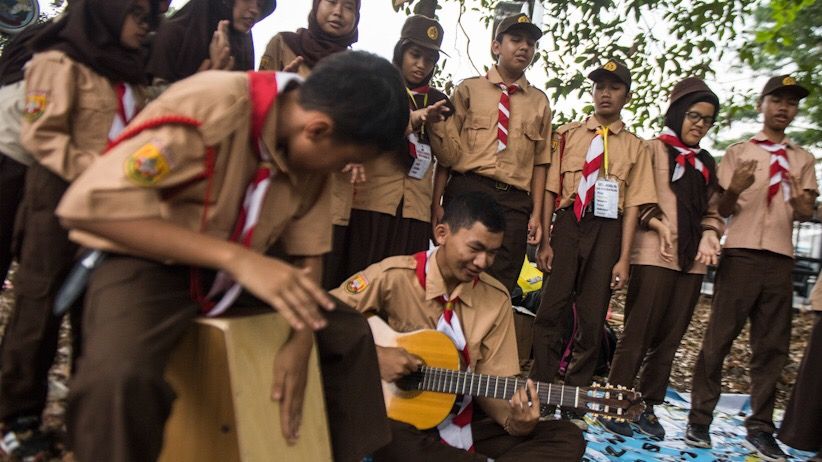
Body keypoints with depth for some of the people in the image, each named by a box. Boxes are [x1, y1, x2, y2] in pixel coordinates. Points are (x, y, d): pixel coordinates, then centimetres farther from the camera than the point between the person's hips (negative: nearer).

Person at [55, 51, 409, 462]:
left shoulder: (312, 151, -6)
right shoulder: (209, 107, -28)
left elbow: (308, 250, 2)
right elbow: (90, 205, -33)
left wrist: (300, 342, -11)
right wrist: (236, 257, -39)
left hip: (236, 271, 6)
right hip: (148, 264, -6)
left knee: (350, 333, 2)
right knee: (119, 377, -35)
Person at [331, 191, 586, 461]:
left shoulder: (496, 298, 0)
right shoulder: (393, 276, -11)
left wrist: (515, 419, -19)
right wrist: (373, 355, -23)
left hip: (464, 421, 4)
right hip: (398, 418, -3)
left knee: (567, 438, -11)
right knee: (393, 440, -40)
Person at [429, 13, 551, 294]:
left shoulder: (539, 102, 15)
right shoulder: (469, 89, 9)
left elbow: (539, 163, 12)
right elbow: (447, 151, 3)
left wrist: (536, 214, 4)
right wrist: (437, 204, -4)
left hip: (515, 202, 2)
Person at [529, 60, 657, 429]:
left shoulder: (635, 147, 9)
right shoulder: (568, 135, 10)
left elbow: (632, 205, 3)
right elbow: (550, 189, 3)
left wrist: (624, 258, -4)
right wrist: (544, 241, -5)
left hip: (607, 232, 1)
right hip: (567, 224, 0)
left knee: (592, 319, 5)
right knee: (550, 311, -4)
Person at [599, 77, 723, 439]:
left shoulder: (706, 163, 19)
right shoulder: (654, 149, 3)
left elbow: (711, 210, 20)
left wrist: (710, 235, 0)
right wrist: (658, 223, -17)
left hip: (692, 259, 6)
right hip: (655, 255, -6)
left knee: (670, 337, 6)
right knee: (639, 333, -5)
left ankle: (647, 405, 16)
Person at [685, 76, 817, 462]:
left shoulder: (803, 159, 15)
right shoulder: (738, 153, 7)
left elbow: (806, 214, 9)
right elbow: (721, 211, 3)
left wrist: (800, 198, -14)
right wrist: (734, 190, -19)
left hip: (781, 258, 3)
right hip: (740, 254, -3)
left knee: (772, 346, 4)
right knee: (719, 339, -3)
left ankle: (760, 427, 12)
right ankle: (699, 419, 4)